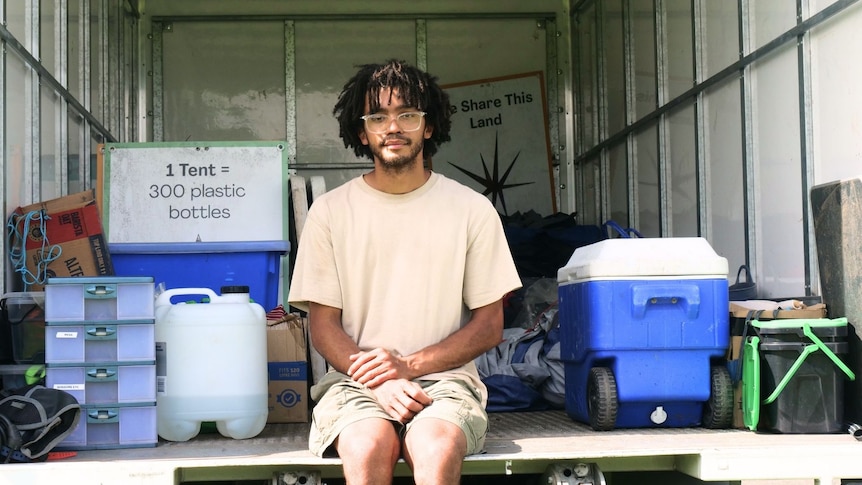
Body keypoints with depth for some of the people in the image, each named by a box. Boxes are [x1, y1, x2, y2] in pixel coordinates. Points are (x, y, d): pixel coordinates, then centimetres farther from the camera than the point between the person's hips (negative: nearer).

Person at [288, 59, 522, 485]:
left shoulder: (472, 210, 8)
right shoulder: (330, 211, 8)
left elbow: (489, 325, 6)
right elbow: (323, 326, 5)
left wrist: (409, 365, -9)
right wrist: (379, 382, -14)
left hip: (444, 376, 0)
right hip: (355, 378, 0)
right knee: (368, 449, -34)